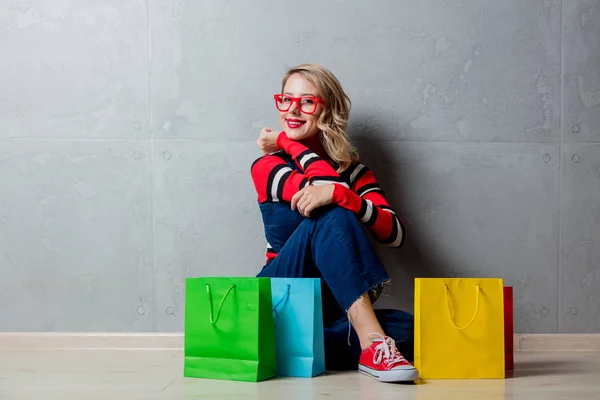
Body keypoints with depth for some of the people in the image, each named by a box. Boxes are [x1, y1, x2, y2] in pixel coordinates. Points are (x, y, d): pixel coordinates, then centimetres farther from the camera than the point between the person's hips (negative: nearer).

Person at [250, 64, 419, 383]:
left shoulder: (352, 170, 5)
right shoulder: (266, 167, 0)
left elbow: (394, 234, -13)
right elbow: (324, 181, -21)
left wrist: (336, 193, -27)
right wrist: (287, 142, -5)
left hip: (331, 304, 3)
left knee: (406, 330, -28)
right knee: (330, 216, -29)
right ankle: (371, 344, -35)